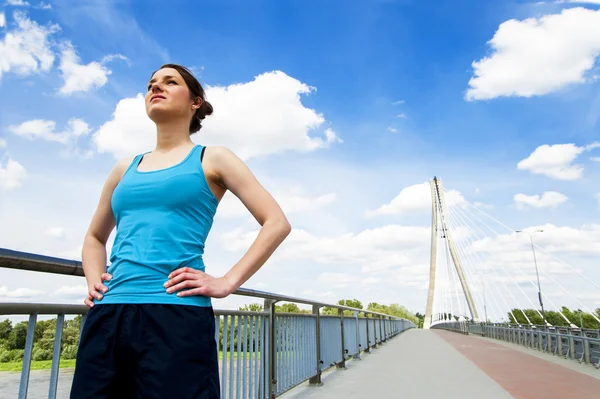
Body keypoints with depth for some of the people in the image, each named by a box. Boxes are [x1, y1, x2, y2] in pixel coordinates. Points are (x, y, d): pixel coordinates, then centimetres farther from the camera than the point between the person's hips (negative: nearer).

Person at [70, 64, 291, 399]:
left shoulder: (211, 160, 6)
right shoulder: (125, 169, 19)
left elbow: (277, 223, -1)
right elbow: (95, 237, 30)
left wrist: (227, 283, -7)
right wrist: (93, 281, 11)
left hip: (177, 315, -4)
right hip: (107, 315, 5)